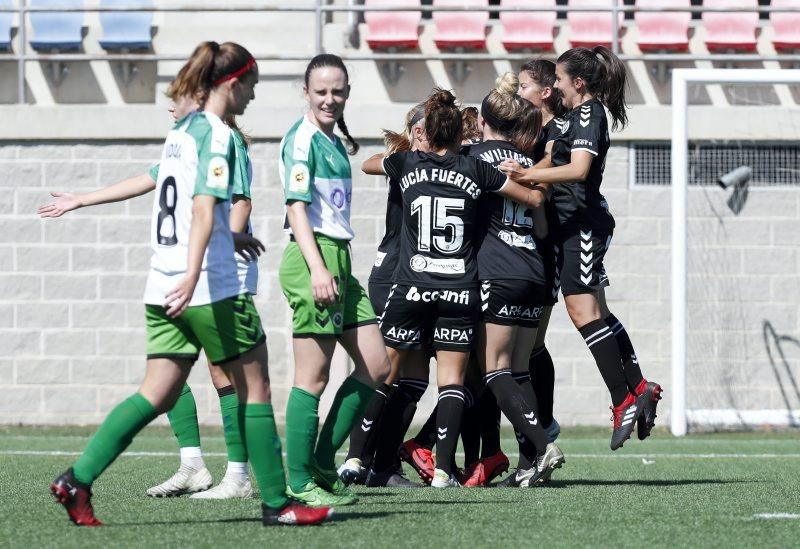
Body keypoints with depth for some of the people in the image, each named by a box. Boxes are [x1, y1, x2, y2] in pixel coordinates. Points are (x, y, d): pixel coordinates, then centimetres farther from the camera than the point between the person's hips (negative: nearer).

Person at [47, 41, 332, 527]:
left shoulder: (182, 130, 16)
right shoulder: (217, 136, -11)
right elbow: (204, 208, -23)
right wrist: (192, 275, -33)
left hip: (164, 288, 8)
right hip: (212, 289, -8)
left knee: (157, 395, 5)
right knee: (255, 387, 4)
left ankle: (78, 479, -7)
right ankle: (277, 503, 8)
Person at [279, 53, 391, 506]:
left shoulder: (335, 142, 19)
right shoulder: (303, 139, -8)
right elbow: (297, 205, -15)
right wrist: (317, 268, -23)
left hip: (339, 260, 10)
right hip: (313, 256, -10)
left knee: (376, 366, 8)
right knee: (313, 377, -7)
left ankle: (323, 465, 13)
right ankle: (299, 482, -3)